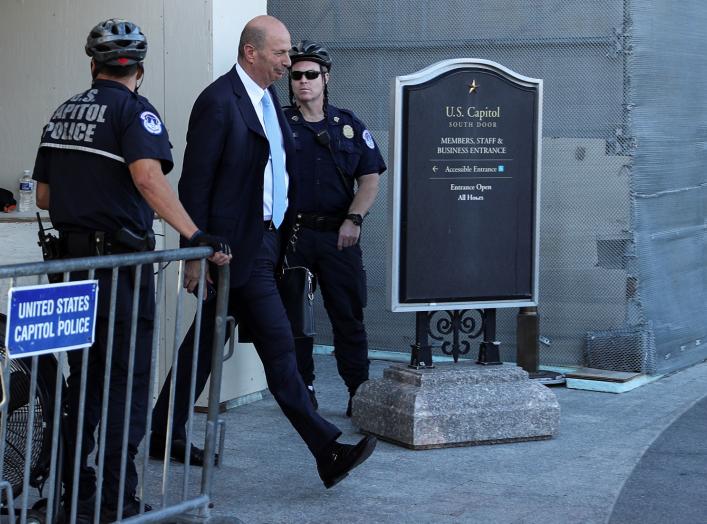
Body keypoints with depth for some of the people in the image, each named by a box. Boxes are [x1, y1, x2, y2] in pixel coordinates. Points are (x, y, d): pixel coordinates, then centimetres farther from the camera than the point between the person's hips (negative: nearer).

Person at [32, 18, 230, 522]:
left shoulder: (63, 113, 13)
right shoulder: (134, 109, -8)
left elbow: (44, 196, 17)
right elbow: (147, 176, -26)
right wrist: (195, 235, -29)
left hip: (73, 258, 7)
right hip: (120, 259, -7)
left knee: (84, 378, 15)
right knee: (128, 380, 1)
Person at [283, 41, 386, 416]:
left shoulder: (348, 125, 11)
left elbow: (370, 178, 8)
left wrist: (353, 219, -7)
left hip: (338, 234, 1)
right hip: (292, 233, -1)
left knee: (349, 315, 0)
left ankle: (360, 392, 3)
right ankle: (302, 391, 14)